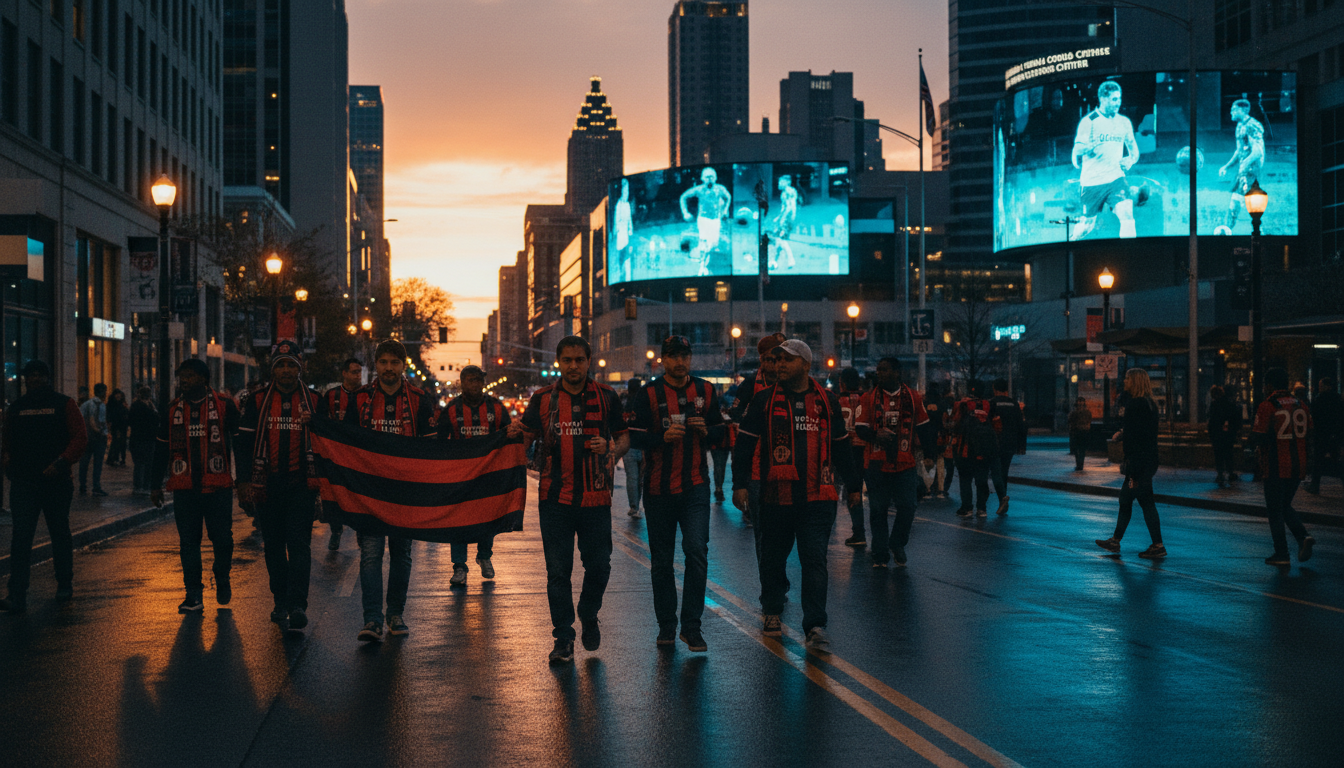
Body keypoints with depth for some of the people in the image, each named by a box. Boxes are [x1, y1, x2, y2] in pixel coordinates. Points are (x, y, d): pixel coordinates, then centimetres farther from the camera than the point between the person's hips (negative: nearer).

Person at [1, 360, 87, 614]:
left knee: (60, 533, 11)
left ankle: (65, 584, 28)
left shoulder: (63, 404, 1)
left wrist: (61, 462, -17)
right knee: (21, 536, -8)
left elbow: (79, 437, -4)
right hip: (23, 482, 1)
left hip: (56, 480, -1)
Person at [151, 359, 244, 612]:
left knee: (222, 538, -1)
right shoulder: (172, 410, 10)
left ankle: (222, 579, 25)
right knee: (188, 542, 2)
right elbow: (161, 449, 17)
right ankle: (193, 595, 8)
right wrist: (156, 485, 16)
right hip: (184, 488, 3)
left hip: (218, 486, -3)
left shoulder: (224, 406, 1)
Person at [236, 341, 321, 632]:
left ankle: (297, 605, -15)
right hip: (267, 484, 2)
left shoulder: (314, 401, 5)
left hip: (301, 483, -2)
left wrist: (322, 483, -1)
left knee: (299, 543, -11)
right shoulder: (257, 401, 7)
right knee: (273, 546, 8)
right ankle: (281, 602, 19)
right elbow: (245, 442, 5)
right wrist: (244, 481, -2)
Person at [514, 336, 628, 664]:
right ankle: (563, 640, 12)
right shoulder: (543, 398, 6)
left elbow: (624, 437, 9)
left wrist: (612, 449, -13)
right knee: (558, 571, 2)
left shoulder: (606, 396, 5)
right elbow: (527, 440, 8)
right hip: (555, 498, 0)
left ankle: (589, 616, 33)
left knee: (599, 566, 4)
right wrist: (515, 433, -15)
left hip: (595, 498, 0)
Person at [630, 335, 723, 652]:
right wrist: (664, 436, -21)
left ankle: (691, 625, -4)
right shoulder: (649, 394, -1)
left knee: (697, 550, -12)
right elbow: (635, 436, -4)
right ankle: (666, 624, 20)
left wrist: (707, 431, -8)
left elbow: (721, 430, 14)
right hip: (659, 488, 0)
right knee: (662, 558, 8)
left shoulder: (705, 390, 7)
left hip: (695, 486, 1)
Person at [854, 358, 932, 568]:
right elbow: (860, 428, -2)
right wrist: (876, 434, -20)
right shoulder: (869, 398, 3)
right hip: (877, 463, 0)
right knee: (878, 509, 2)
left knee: (907, 506, -4)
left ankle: (897, 544, 20)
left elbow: (922, 427, 18)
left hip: (905, 463, 1)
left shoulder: (913, 398, 6)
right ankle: (880, 554, 12)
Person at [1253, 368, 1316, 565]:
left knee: (1274, 510, 4)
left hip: (1276, 468, -6)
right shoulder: (1300, 405, 4)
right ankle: (1303, 536, -1)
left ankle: (1281, 554, 5)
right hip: (1297, 466, 6)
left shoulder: (1267, 406, -13)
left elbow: (1257, 436, -16)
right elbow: (1308, 432, 10)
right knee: (1285, 506, 21)